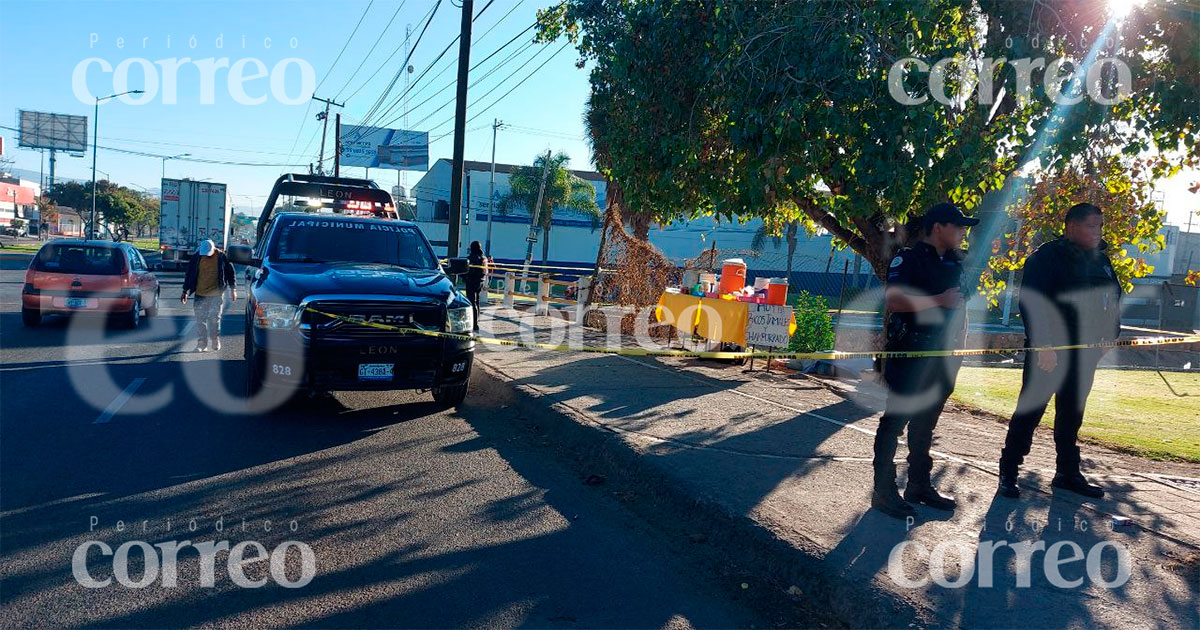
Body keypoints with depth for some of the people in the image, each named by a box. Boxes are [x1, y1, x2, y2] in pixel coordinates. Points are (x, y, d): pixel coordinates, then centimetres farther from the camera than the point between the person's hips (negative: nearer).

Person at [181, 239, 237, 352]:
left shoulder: (222, 257, -3)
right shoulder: (196, 257, 2)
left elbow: (230, 273, 5)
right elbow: (189, 274, 10)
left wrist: (233, 289, 3)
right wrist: (185, 292, 11)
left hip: (216, 295, -2)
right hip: (200, 295, 2)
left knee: (214, 319, -3)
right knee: (200, 320, 2)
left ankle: (216, 341, 13)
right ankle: (201, 344, 7)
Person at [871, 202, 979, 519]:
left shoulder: (953, 263, 16)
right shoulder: (908, 259, -9)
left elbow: (959, 305, 27)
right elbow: (893, 300, -23)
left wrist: (959, 339, 16)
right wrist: (938, 300, -22)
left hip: (942, 355, 8)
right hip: (911, 352, -8)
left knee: (925, 423, 15)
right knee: (896, 420, -4)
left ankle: (919, 486, 25)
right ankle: (883, 491, 1)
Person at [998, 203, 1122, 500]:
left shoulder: (1101, 260, 12)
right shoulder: (1048, 257, -12)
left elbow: (1114, 302, 21)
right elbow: (1030, 303, -19)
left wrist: (1110, 338, 11)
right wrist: (1043, 346, -23)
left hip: (1084, 354, 7)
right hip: (1049, 352, -7)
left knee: (1072, 414, 15)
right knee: (1030, 411, -4)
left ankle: (1068, 473, 26)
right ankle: (1008, 473, 4)